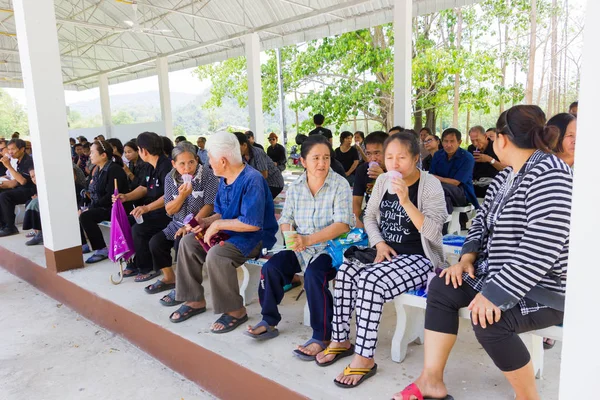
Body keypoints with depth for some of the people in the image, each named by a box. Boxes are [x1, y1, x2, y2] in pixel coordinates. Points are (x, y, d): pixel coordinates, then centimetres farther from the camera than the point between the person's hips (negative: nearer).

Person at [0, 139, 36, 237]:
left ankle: (10, 227, -15)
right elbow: (16, 181, 15)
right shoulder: (17, 161, 11)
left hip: (30, 191, -9)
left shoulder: (29, 161, -15)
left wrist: (9, 166, -24)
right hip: (20, 189, 9)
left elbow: (23, 181, -25)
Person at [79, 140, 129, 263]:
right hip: (101, 206, 10)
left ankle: (102, 250, -16)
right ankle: (85, 244, 14)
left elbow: (111, 195, -23)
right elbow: (94, 192, 14)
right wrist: (88, 207, -2)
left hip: (116, 208, -10)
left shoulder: (114, 170, -16)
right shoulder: (97, 170, 12)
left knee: (85, 216, -25)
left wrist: (91, 208, -20)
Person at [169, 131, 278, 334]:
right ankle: (195, 300, 11)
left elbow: (253, 224, -29)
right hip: (230, 233, 10)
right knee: (188, 242, 3)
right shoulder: (224, 179, 6)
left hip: (257, 236, -10)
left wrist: (218, 224, -20)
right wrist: (207, 221, -5)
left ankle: (235, 311, -14)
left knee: (216, 255, -33)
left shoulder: (252, 180, -23)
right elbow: (221, 212, 16)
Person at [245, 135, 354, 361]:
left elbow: (342, 224, -19)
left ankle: (322, 337, -16)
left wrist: (308, 240, -29)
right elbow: (286, 220, 5)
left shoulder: (340, 185, -10)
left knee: (314, 275, -32)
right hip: (302, 249, 5)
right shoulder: (295, 187, 5)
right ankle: (269, 322, 6)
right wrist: (290, 237, -19)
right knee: (271, 267, -14)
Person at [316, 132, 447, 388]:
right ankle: (341, 340, -2)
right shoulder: (383, 180, 7)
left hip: (418, 258, -6)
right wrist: (379, 244, -4)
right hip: (385, 251, 6)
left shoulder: (430, 185, -10)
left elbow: (433, 232, -19)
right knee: (345, 272, -20)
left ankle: (364, 357, -17)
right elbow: (369, 217, 14)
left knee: (370, 281, -30)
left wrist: (406, 201, -29)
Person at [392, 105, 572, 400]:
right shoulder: (507, 174, 8)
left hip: (546, 287, -9)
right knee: (441, 288, 0)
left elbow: (542, 248, -30)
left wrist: (496, 293, -30)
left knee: (487, 319, -31)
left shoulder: (549, 174, -22)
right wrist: (467, 257, -2)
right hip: (500, 273, 9)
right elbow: (483, 219, 15)